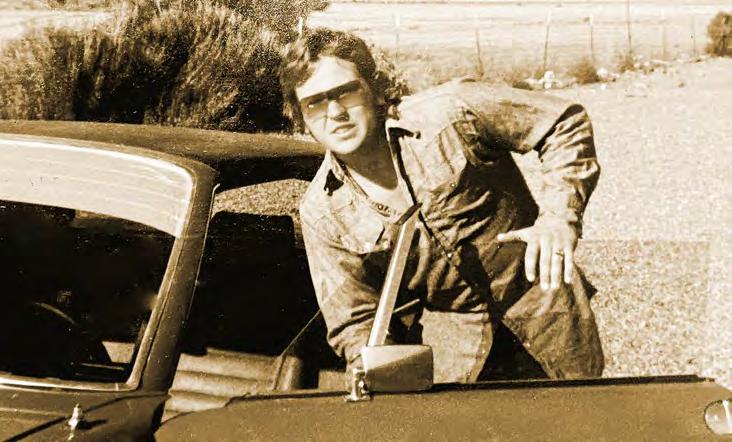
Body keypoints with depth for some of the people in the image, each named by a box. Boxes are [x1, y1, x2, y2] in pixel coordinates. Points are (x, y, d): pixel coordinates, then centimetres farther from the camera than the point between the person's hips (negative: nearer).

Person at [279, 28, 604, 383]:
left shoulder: (449, 113, -17)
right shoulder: (321, 212, -9)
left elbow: (566, 122, -9)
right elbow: (355, 323, -3)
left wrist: (559, 215, -19)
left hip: (536, 293, -1)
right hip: (443, 323, 1)